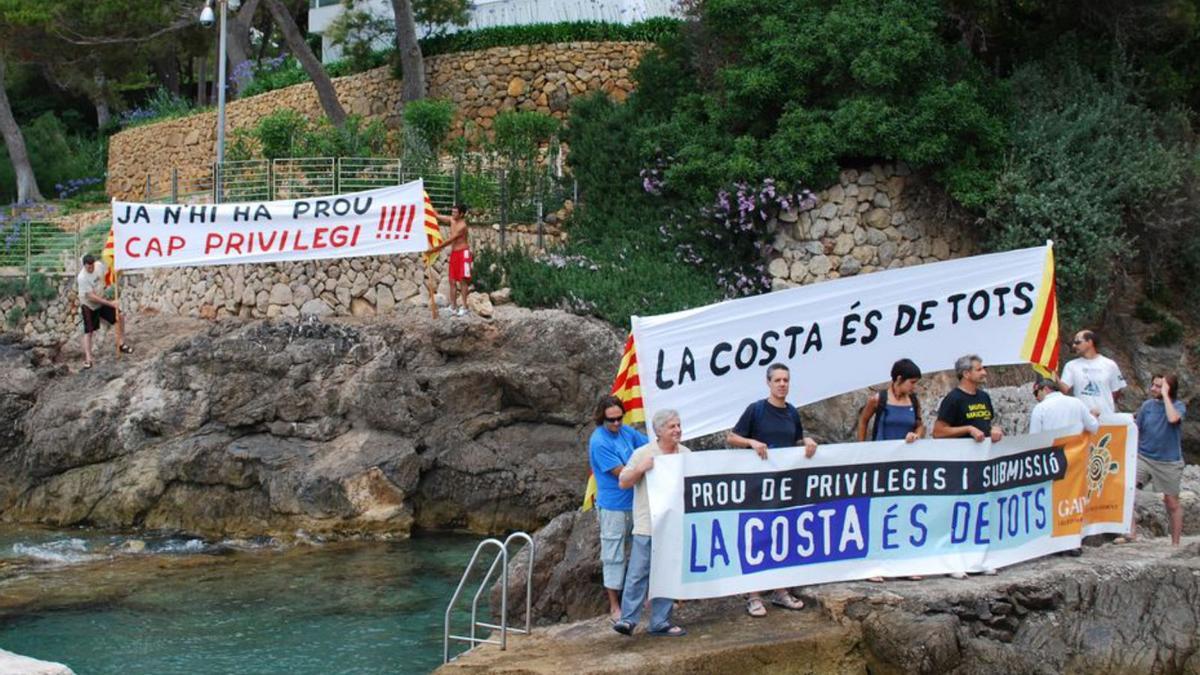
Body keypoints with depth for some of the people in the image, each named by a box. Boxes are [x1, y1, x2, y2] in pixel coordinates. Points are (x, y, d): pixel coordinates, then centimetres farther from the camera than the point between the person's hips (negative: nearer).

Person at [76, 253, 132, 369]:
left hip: (101, 300, 6)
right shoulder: (82, 278, -32)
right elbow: (91, 296, -31)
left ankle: (121, 344, 21)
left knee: (119, 317, 4)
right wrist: (110, 304, -31)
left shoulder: (99, 265, -14)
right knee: (88, 332, -7)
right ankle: (87, 359, -4)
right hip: (88, 305, -6)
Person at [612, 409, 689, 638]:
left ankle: (660, 622, 14)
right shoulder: (643, 454, -3)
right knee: (638, 573, -7)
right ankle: (628, 619, -4)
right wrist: (640, 469, -17)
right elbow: (624, 483, -2)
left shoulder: (686, 454, 10)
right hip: (647, 525, -4)